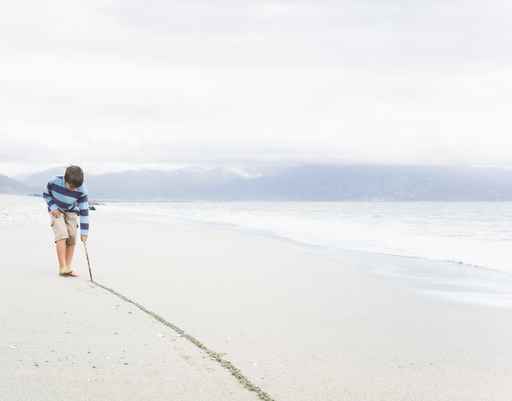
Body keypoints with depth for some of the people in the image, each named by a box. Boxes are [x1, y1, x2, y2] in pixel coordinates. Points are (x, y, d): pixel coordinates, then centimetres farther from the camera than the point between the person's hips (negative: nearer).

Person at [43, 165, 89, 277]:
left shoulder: (82, 190, -27)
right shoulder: (54, 182, -28)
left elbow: (84, 211, -20)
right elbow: (46, 194, -6)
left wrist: (84, 232, -20)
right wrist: (53, 207, -20)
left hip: (71, 212, 2)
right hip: (56, 211, -2)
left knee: (72, 239, -6)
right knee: (62, 235, -20)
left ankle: (68, 268, 1)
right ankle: (62, 267, -22)